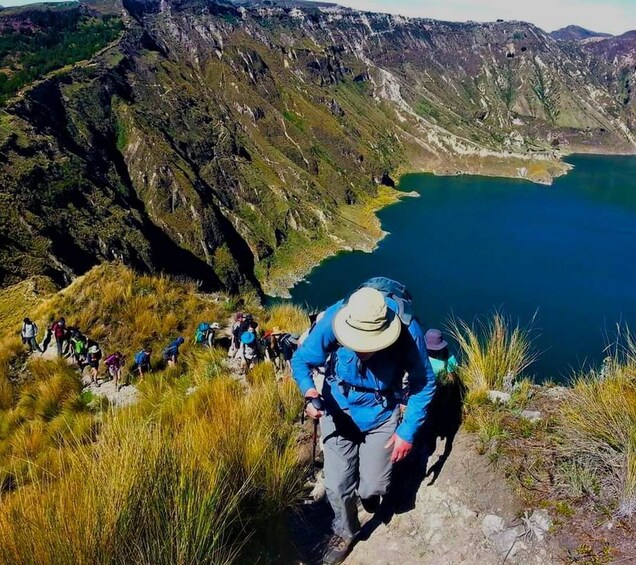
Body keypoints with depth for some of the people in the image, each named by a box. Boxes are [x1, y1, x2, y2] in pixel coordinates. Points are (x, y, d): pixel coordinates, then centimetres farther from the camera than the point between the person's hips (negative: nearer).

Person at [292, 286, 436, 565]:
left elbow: (424, 383, -13)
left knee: (372, 489, 1)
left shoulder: (406, 333, -29)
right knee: (337, 486, -2)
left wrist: (408, 430, -16)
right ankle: (345, 532, 32)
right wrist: (310, 393, -38)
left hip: (381, 415, 0)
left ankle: (367, 491, 41)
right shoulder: (333, 320, -30)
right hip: (338, 411, 0)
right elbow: (300, 360, -18)